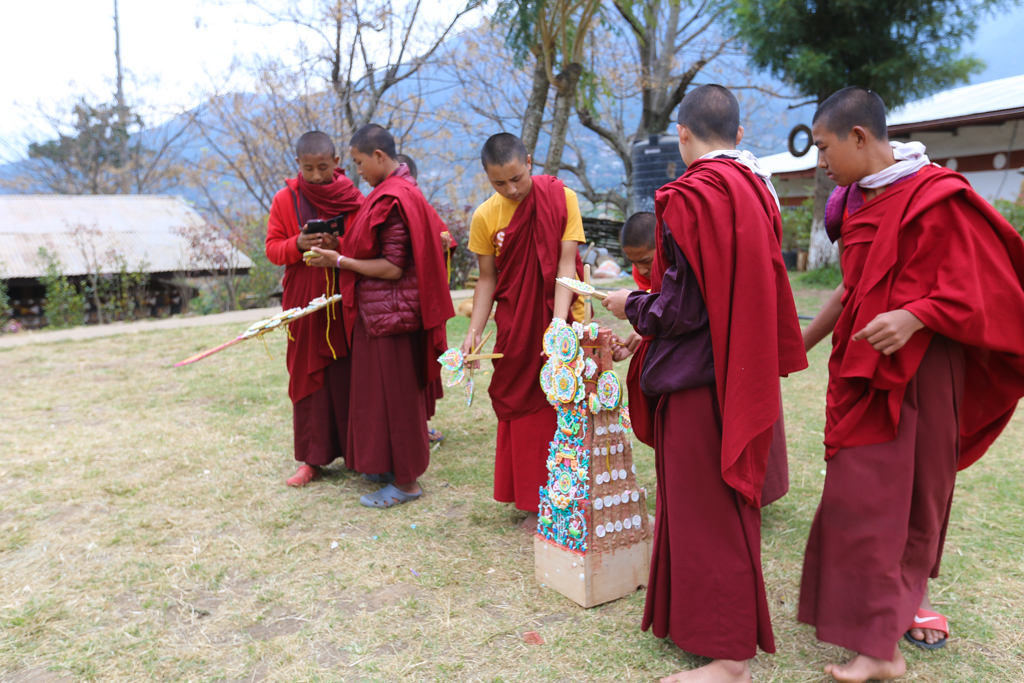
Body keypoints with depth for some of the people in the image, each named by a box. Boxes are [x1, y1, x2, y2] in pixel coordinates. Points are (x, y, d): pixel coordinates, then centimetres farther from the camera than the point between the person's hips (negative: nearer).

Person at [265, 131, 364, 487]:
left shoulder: (352, 198, 1)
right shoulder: (285, 200, 4)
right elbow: (272, 249, 4)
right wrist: (298, 245, -16)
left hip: (346, 301, -1)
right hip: (304, 302, 1)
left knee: (348, 376, -1)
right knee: (308, 377, 4)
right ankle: (313, 458, 15)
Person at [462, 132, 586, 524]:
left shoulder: (561, 199, -8)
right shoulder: (485, 216, -2)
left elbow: (566, 264, -14)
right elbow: (487, 278, 3)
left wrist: (558, 323, -25)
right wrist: (474, 332, -6)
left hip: (562, 320, -2)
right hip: (515, 328, 2)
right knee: (521, 408, 7)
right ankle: (533, 502, 20)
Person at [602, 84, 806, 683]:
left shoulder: (691, 196, -18)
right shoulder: (758, 190, 7)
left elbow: (680, 308, -20)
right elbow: (760, 290, 12)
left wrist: (631, 306, -1)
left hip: (700, 381, -9)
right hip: (742, 374, 9)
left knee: (707, 511, 2)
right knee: (728, 501, 20)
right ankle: (726, 624, 37)